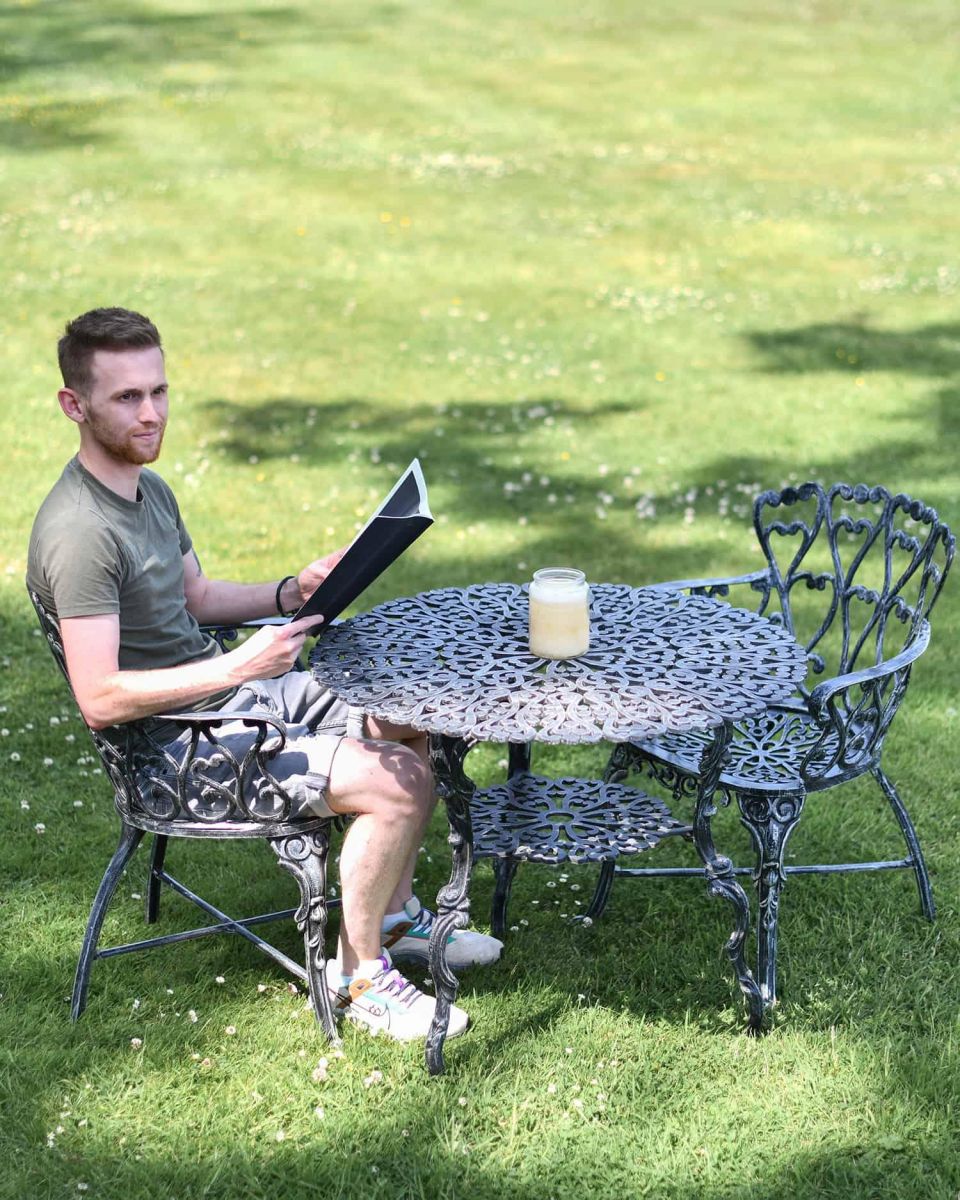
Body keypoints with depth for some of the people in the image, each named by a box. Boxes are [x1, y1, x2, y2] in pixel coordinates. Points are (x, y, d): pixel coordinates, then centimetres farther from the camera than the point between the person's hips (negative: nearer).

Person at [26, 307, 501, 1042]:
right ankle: (358, 975, -1)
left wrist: (291, 593, 2)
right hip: (177, 744, -10)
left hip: (230, 693, 10)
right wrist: (238, 667, -31)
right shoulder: (79, 533, -25)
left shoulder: (149, 489, 7)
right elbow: (100, 700, -29)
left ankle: (393, 916, 26)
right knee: (399, 781, -21)